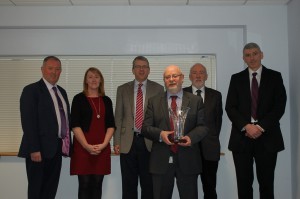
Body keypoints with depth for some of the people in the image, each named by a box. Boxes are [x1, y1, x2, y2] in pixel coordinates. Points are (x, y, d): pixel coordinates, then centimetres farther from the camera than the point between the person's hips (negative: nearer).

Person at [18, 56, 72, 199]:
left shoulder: (62, 92, 16)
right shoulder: (31, 90, -6)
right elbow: (28, 122, -14)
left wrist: (67, 143, 7)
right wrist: (34, 149, -19)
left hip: (56, 148, 7)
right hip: (39, 150, -6)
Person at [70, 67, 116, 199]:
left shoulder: (106, 100, 11)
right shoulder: (79, 99, 2)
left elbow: (111, 125, 8)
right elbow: (75, 125, -5)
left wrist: (104, 144, -7)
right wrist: (87, 146, -14)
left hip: (102, 148, 3)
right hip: (83, 147, -3)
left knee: (97, 184, 7)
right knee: (84, 184, 0)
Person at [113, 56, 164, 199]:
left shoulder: (158, 89, 4)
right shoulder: (122, 89, 8)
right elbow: (118, 117, 7)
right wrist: (117, 142, 1)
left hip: (149, 141, -1)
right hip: (128, 142, 1)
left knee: (149, 184, 6)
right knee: (128, 184, 8)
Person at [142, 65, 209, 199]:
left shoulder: (196, 101, 7)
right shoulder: (154, 102, 8)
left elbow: (203, 126, 2)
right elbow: (145, 127, 3)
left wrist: (191, 137, -19)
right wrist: (160, 134, -17)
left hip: (187, 160, 0)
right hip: (161, 160, 1)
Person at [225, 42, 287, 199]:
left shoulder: (275, 77, 7)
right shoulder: (236, 79, 9)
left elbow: (279, 106, -2)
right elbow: (230, 107, 2)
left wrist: (261, 127, -13)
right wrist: (246, 126, -13)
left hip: (267, 137, -1)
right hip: (242, 137, 1)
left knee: (266, 183, 5)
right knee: (244, 184, 6)